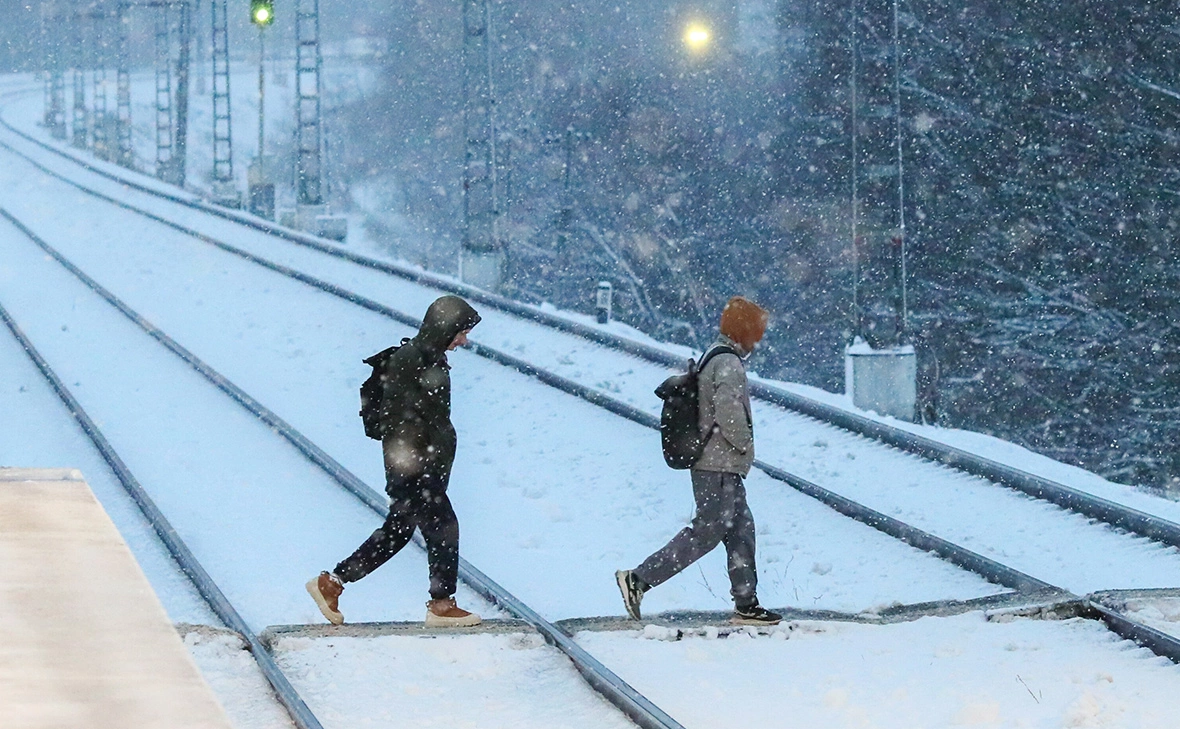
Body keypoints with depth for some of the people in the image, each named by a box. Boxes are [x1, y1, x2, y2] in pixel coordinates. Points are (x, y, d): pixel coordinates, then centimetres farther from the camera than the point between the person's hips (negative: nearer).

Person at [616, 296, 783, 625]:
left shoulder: (714, 357, 16)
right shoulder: (729, 364, -15)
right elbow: (728, 410, -28)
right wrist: (743, 444, -11)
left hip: (722, 466, 11)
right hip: (720, 465, -11)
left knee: (741, 530, 11)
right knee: (706, 533, -9)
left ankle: (746, 604, 13)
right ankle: (639, 579, -10)